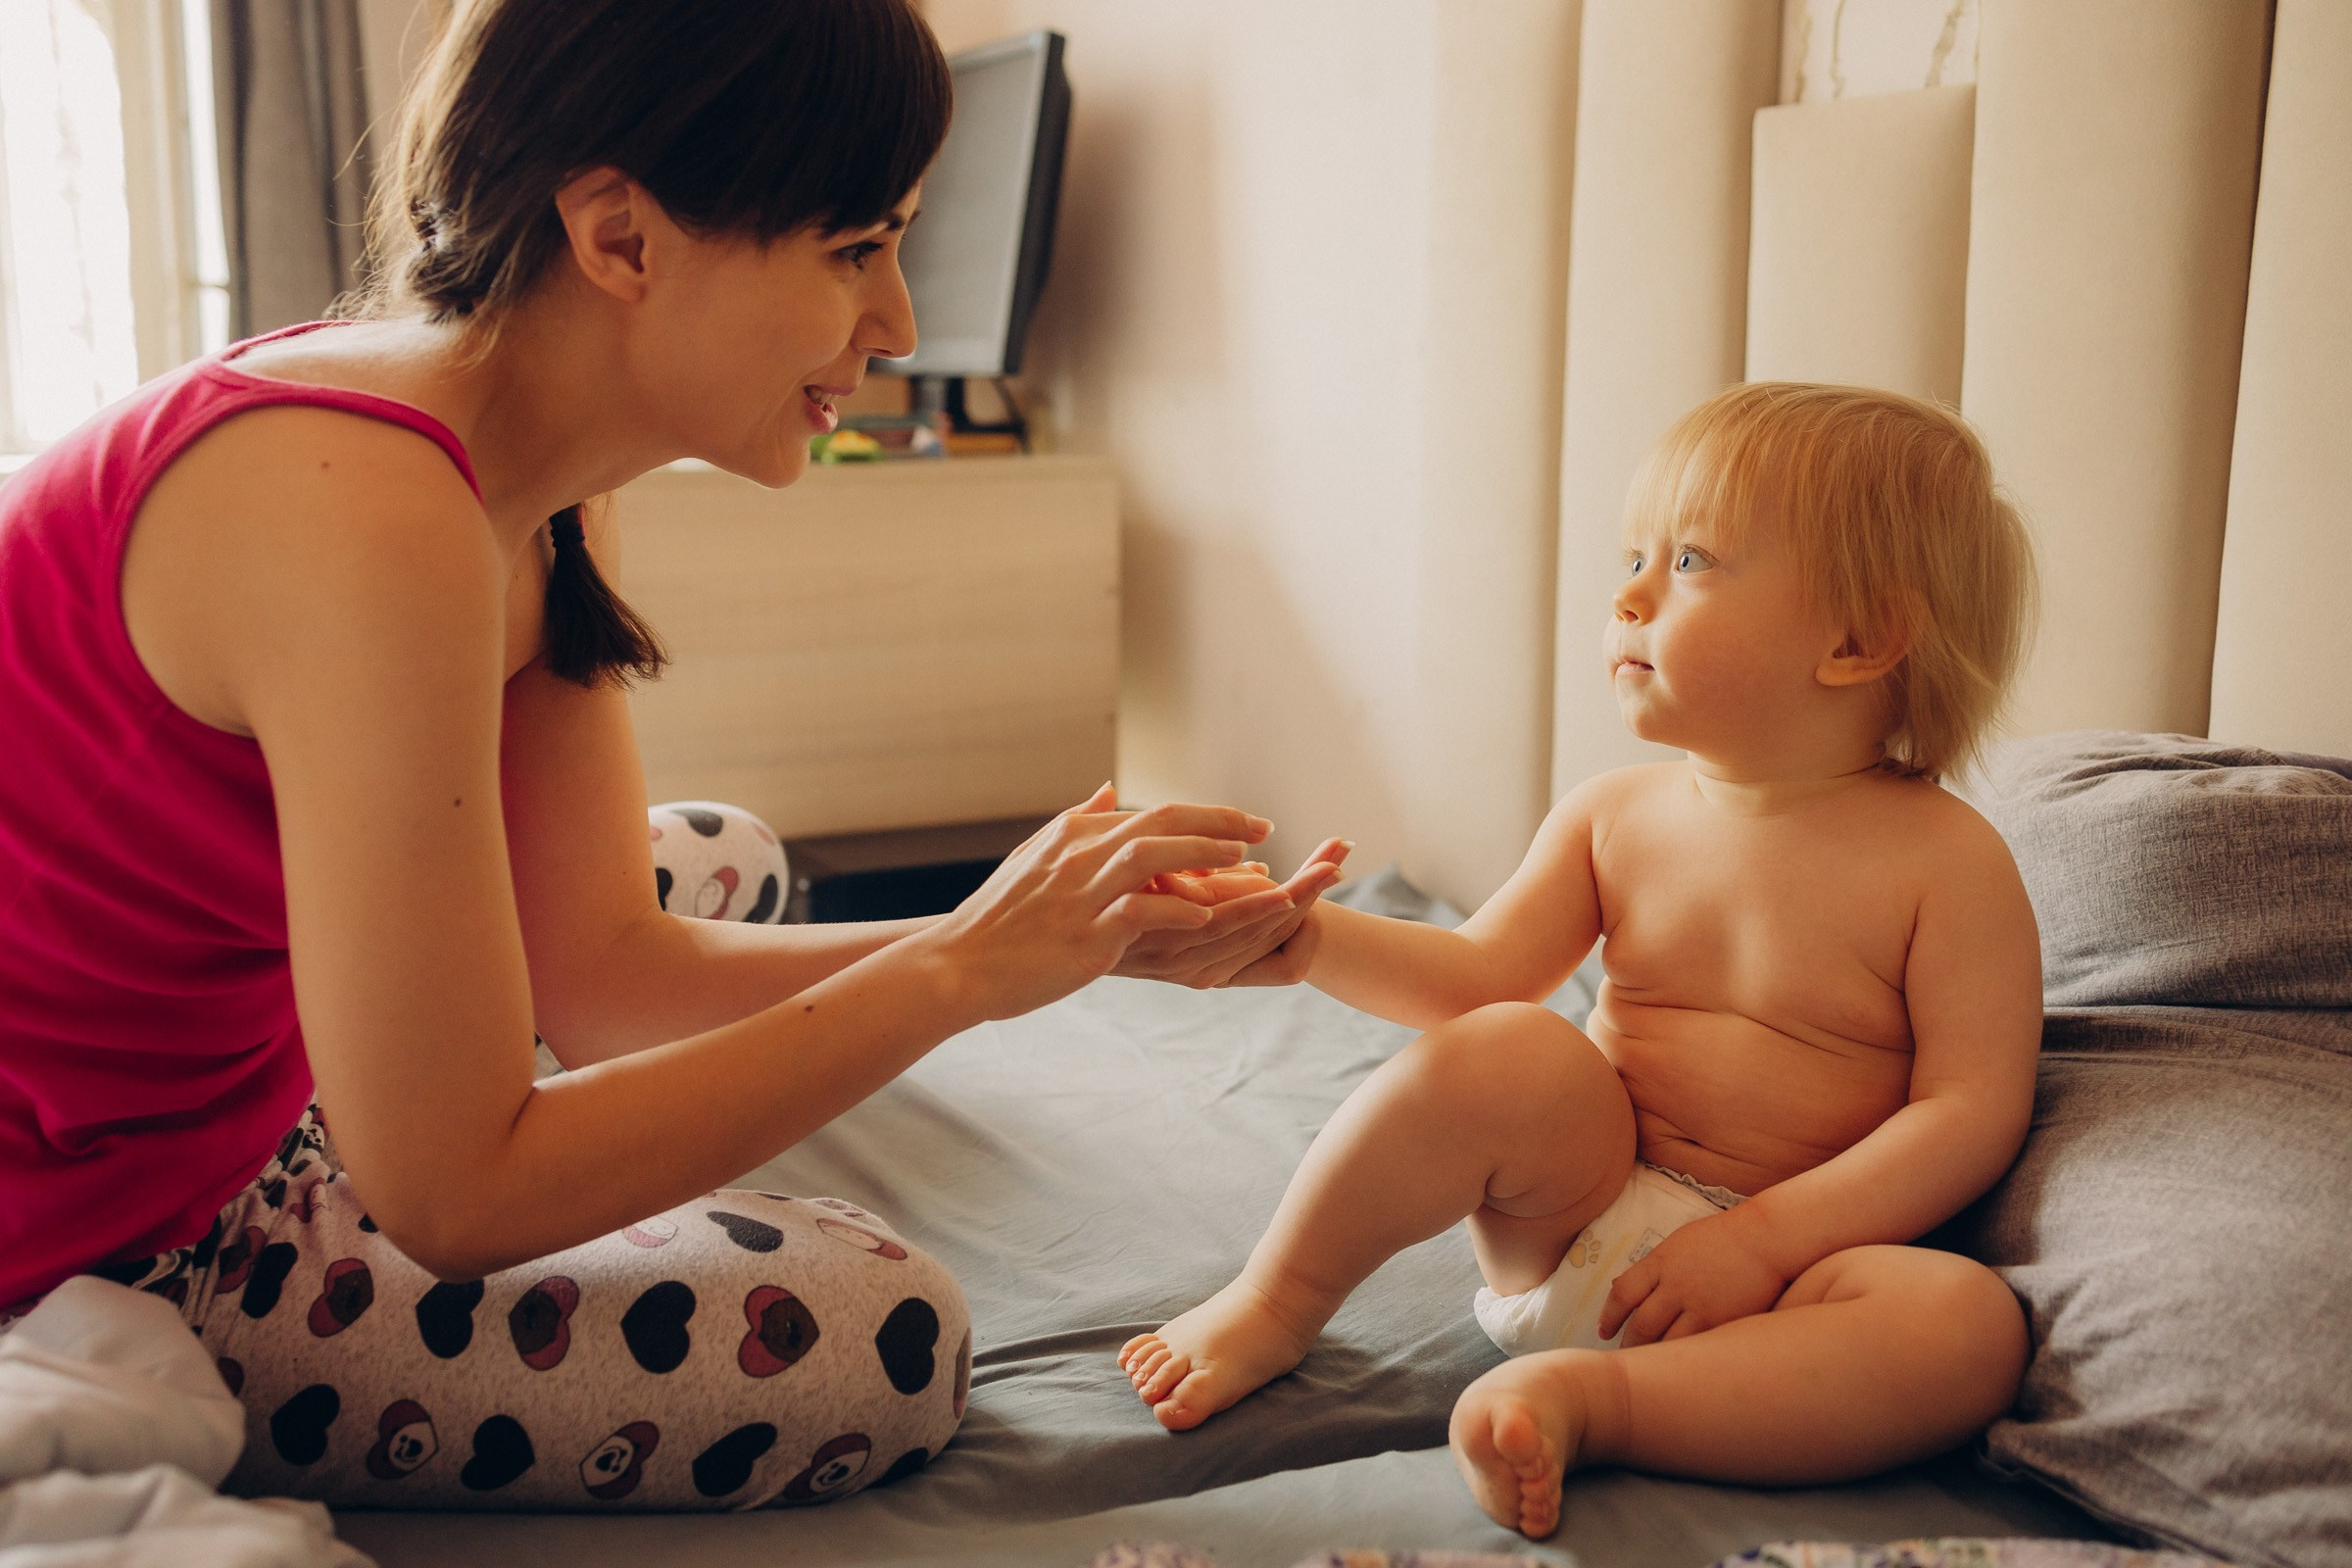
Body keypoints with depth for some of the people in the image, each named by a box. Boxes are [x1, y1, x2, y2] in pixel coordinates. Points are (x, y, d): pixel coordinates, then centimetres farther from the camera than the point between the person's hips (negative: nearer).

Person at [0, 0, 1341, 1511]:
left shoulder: (540, 503, -2)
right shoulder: (368, 520, -32)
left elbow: (600, 968, -3)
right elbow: (457, 1197, -27)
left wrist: (1080, 937, -11)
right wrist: (959, 970, -23)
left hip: (243, 1087, 9)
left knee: (723, 856, 21)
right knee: (891, 1341, -10)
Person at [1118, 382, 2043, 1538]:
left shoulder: (1944, 860, -8)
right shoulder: (1614, 817, 5)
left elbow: (1972, 1110, -12)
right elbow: (1480, 977, 0)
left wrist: (1762, 1238, -20)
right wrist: (1309, 941, -17)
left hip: (1789, 1256, -2)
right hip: (1581, 1205, 3)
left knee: (1973, 1323, -31)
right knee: (1508, 1052, -27)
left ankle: (1587, 1397, -34)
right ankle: (1273, 1302, -9)